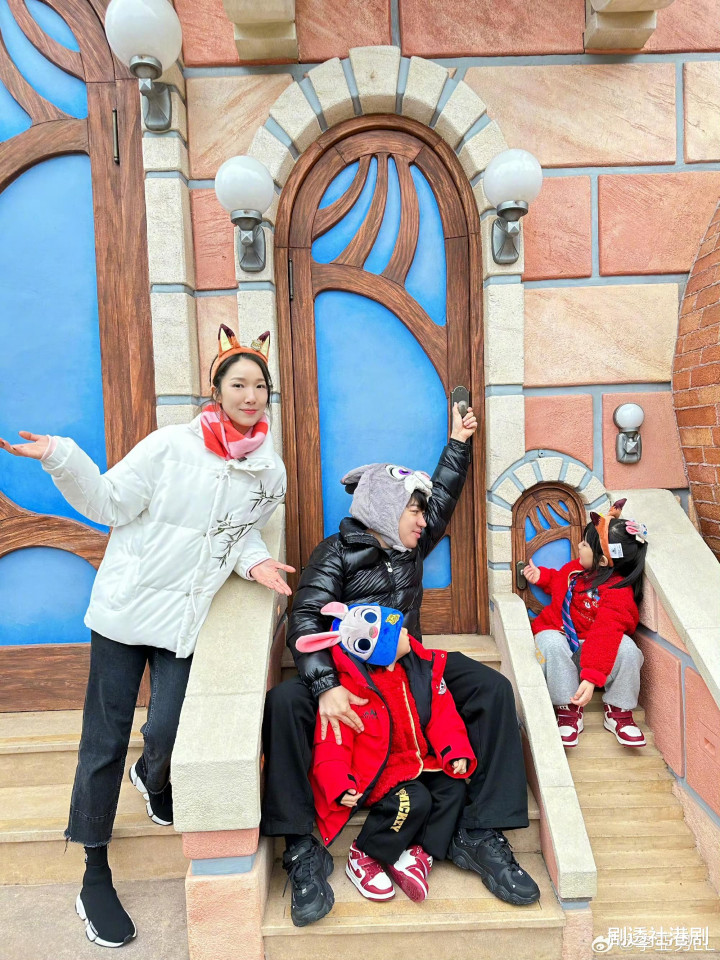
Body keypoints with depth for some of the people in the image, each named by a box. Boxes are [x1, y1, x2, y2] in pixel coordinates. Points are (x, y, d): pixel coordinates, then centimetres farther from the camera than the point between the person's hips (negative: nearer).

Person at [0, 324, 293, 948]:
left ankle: (154, 781, 41)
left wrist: (254, 560, -4)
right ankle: (95, 874, 27)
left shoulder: (269, 471, 2)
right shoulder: (172, 445, -10)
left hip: (185, 618, 3)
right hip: (125, 607, -2)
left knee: (167, 736, 0)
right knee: (105, 740, 6)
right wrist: (61, 458, -21)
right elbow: (109, 503, -7)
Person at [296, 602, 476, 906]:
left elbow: (442, 714, 1)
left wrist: (456, 752, -14)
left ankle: (418, 854, -5)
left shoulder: (422, 667, -3)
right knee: (414, 801, -26)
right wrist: (339, 786, -31)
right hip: (376, 772, -7)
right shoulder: (346, 688, -22)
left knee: (453, 788, -11)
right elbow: (331, 746, -17)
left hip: (418, 761, 7)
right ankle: (362, 857, -5)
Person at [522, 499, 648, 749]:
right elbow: (559, 582, 25)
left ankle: (618, 711, -9)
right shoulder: (576, 568, -2)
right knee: (550, 642, -34)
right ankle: (568, 710, -19)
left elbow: (605, 635, -33)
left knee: (626, 648, -35)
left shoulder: (618, 593, -22)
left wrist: (591, 678, -41)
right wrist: (542, 576, 4)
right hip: (561, 636, 4)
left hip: (592, 649, -3)